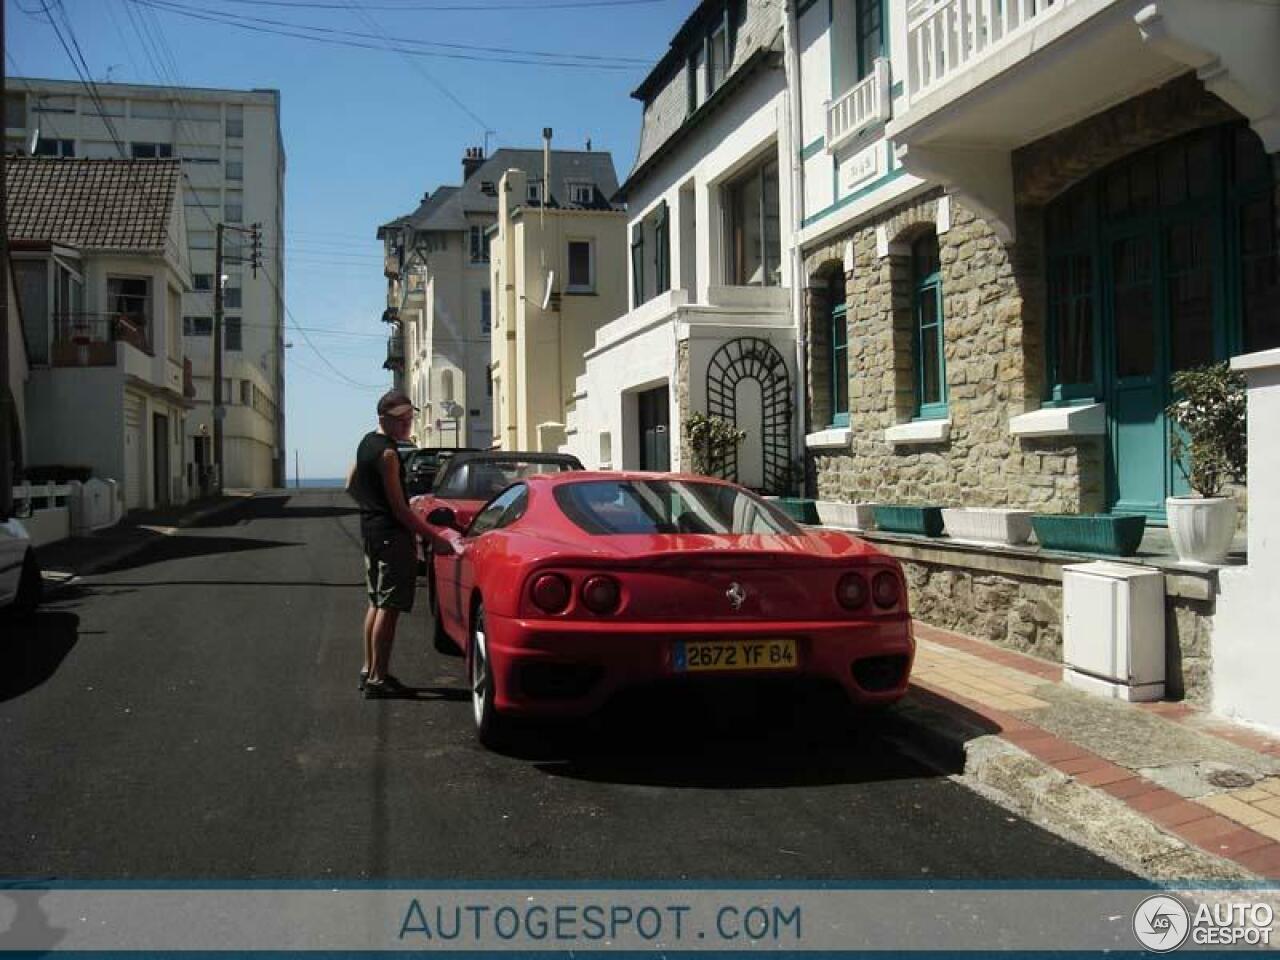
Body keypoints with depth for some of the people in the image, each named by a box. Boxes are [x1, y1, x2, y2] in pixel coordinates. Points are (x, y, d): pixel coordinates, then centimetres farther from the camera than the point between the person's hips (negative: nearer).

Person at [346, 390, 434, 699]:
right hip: (392, 534, -10)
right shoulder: (388, 453, -17)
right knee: (389, 607, -7)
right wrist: (432, 535, -16)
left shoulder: (367, 442, 12)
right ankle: (377, 678, -5)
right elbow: (399, 508, -18)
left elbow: (351, 486, 22)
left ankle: (369, 669, 24)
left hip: (371, 530, 10)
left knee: (376, 602, 17)